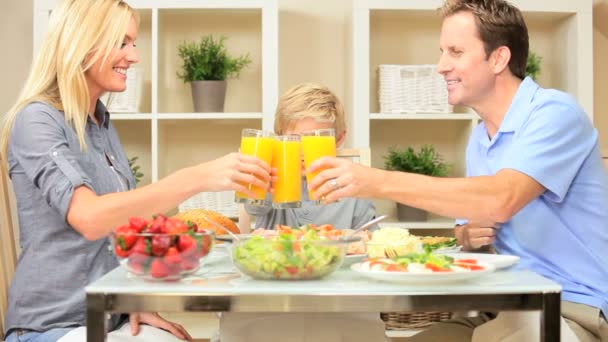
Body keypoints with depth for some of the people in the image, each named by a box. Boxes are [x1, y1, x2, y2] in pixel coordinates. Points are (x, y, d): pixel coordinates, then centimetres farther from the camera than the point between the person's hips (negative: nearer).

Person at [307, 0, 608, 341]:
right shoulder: (478, 142, 9)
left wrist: (380, 181, -34)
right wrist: (468, 235, -8)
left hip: (576, 304, -7)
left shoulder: (555, 112, -16)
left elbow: (501, 201, -32)